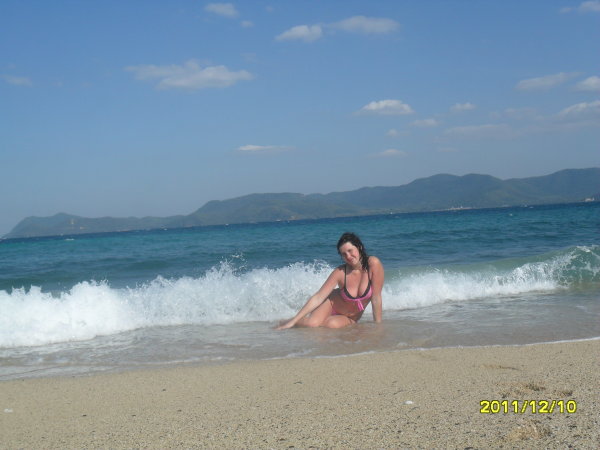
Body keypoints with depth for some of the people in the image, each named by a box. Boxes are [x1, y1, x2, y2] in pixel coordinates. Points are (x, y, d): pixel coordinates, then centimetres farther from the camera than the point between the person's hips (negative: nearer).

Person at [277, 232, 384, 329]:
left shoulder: (373, 264, -24)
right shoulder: (340, 272, -19)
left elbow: (376, 298, -18)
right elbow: (318, 298, -18)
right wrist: (293, 320, -23)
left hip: (350, 318, 0)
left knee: (332, 324, -31)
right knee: (311, 323, -28)